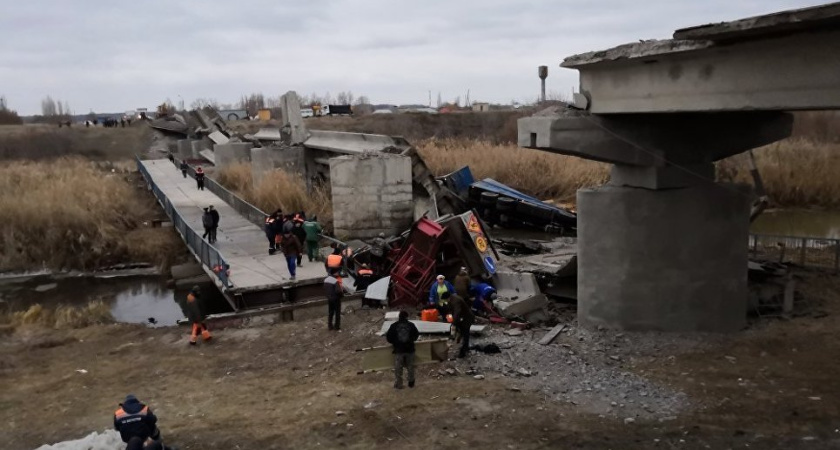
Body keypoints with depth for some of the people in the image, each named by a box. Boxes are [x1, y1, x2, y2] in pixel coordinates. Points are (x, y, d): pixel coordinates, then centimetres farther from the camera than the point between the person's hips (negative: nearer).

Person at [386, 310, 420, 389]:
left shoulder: (394, 326, -4)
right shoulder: (411, 325, -3)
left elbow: (388, 337, -4)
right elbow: (416, 335, 5)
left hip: (398, 350, -1)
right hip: (409, 349, 1)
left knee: (398, 368, 8)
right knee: (410, 366, 17)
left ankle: (398, 385, 11)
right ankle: (411, 382, 26)